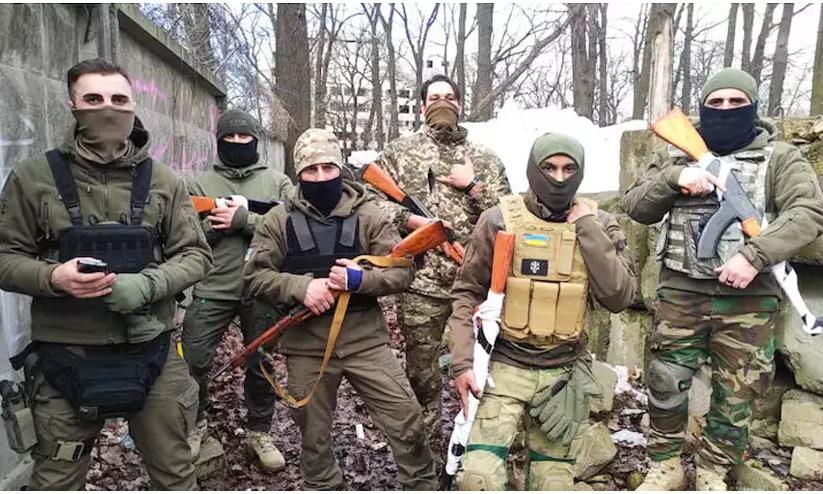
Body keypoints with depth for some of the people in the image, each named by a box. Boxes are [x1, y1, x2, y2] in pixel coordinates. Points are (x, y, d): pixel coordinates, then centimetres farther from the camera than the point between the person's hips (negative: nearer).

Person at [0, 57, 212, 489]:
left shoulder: (163, 181, 2)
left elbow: (196, 255, 2)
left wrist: (146, 285, -17)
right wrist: (52, 277, -19)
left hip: (151, 354, 1)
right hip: (65, 360, -1)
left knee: (175, 474, 15)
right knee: (55, 480, 15)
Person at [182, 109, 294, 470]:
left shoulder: (278, 182, 6)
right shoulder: (202, 184, 8)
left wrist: (244, 219, -17)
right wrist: (218, 221, -17)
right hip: (212, 289, 1)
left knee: (260, 365, 11)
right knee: (193, 361, 2)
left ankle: (259, 433, 29)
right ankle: (196, 423, 27)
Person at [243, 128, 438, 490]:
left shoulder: (368, 215, -2)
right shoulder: (279, 220, 0)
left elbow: (402, 272, -4)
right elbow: (254, 276, -4)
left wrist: (360, 279, -22)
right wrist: (300, 287, -21)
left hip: (365, 339, 0)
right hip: (307, 346, 1)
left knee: (406, 420, 2)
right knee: (314, 433, 17)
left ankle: (423, 485, 25)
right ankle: (322, 486, 41)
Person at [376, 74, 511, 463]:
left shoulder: (485, 159, 12)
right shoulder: (399, 150, 9)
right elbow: (376, 202, 1)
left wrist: (474, 184, -6)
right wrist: (412, 220, -14)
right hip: (420, 282, -1)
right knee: (422, 375, 9)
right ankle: (430, 458, 28)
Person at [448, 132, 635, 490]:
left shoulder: (599, 225, 1)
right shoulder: (500, 220, -6)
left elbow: (619, 297, -10)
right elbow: (467, 293, -2)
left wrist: (586, 228, -12)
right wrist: (463, 362, -10)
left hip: (562, 371, 2)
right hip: (504, 366, -2)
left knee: (553, 480, 13)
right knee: (478, 475, -12)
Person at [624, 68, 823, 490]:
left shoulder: (778, 157, 5)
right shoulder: (677, 155, 11)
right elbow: (635, 207, 2)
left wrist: (754, 255, -23)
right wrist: (674, 178, -15)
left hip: (748, 298, -1)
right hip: (681, 291, 1)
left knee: (737, 393, 8)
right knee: (665, 383, 5)